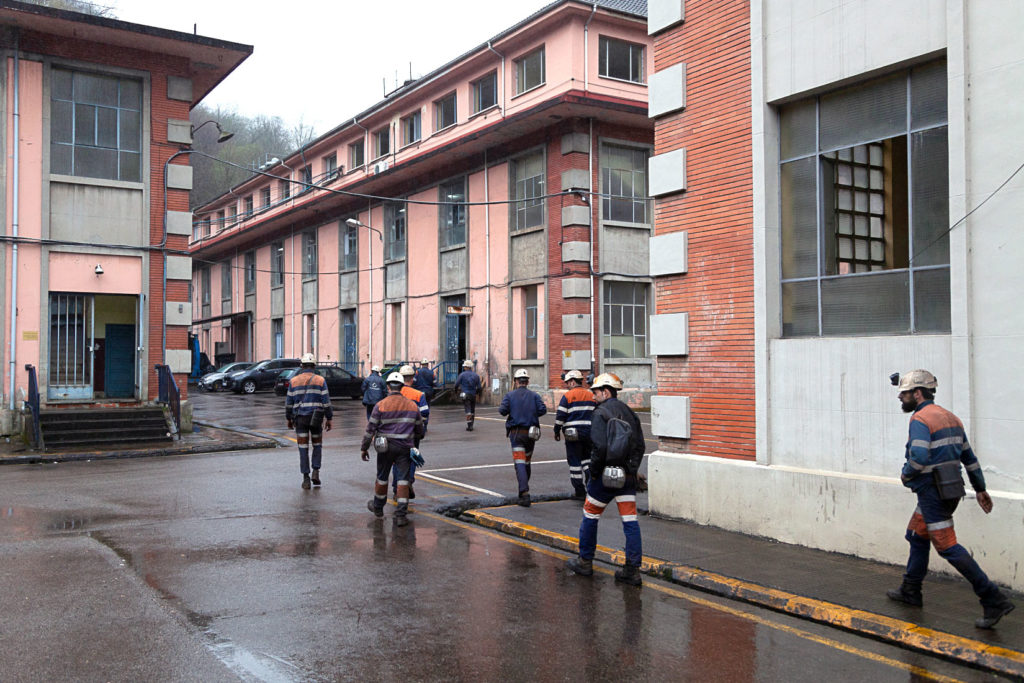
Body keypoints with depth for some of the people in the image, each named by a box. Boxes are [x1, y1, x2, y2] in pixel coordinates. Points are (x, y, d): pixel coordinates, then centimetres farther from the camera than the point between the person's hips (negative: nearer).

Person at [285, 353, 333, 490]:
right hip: (316, 419, 0)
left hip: (300, 418, 0)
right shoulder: (320, 380, -2)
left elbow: (289, 402, 4)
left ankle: (306, 479, 2)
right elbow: (326, 401, -5)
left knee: (303, 448, 4)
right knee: (317, 445, 17)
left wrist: (289, 419, 15)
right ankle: (316, 472, 4)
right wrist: (329, 419, 2)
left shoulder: (294, 381, 1)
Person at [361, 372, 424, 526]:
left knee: (382, 478, 15)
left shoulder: (380, 405, -7)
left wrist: (364, 448, 2)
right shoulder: (412, 406, 4)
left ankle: (378, 507, 35)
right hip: (405, 448, 1)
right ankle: (401, 515, -1)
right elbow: (419, 430, 13)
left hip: (385, 447, -1)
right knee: (403, 480, 2)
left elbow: (370, 428, -6)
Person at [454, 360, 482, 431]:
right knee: (472, 411, 14)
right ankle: (471, 425, 19)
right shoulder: (476, 375, 6)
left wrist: (456, 391, 19)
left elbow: (456, 384, -1)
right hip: (473, 395, 3)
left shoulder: (462, 375, -3)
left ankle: (469, 426, -14)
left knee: (468, 411, -6)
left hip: (465, 395, -3)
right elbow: (479, 387, 5)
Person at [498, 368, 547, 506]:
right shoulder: (534, 395, 3)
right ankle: (523, 490, 29)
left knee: (520, 463, -10)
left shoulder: (510, 395, -1)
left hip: (516, 433, -3)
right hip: (530, 433, 3)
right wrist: (533, 414, 11)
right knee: (527, 462, 18)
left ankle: (525, 493, -25)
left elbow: (503, 410, -12)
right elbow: (543, 409, -8)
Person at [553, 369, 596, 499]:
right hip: (589, 433, 5)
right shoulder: (591, 396, 10)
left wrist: (557, 431, 3)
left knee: (575, 462, 4)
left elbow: (560, 416, -9)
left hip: (573, 434, -5)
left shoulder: (567, 396, -7)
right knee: (587, 459, 18)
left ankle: (579, 492, 6)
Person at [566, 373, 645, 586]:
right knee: (630, 522, 3)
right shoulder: (630, 413, 11)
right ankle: (633, 570, 3)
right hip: (627, 475, 6)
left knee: (590, 516, 11)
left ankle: (585, 562, 21)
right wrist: (632, 469, 14)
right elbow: (640, 445, 10)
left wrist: (593, 471, -9)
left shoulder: (601, 413, -11)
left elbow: (599, 447, -20)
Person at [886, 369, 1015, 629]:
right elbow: (969, 456, 17)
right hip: (951, 490, 10)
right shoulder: (950, 417, 13)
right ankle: (910, 591, 29)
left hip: (933, 493, -10)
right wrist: (980, 489, 22)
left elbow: (919, 458, -28)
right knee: (916, 537, 20)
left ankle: (994, 600, -8)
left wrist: (906, 474, -9)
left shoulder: (920, 419, -15)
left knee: (947, 546, -7)